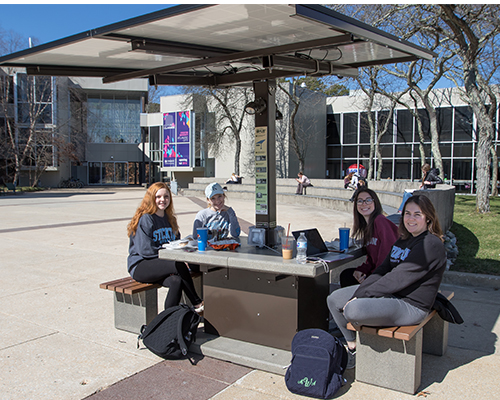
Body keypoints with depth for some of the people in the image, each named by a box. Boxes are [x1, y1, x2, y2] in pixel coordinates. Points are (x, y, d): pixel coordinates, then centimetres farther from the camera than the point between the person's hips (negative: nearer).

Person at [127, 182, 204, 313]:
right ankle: (197, 303, -16)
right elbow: (145, 250, -15)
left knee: (176, 282, -30)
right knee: (179, 266, -31)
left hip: (163, 264, 6)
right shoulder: (145, 219, -9)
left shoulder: (169, 219, 15)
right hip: (140, 266, -6)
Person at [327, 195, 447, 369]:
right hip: (389, 294, 10)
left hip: (410, 305, -10)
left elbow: (398, 278, -23)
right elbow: (383, 270, 7)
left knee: (353, 310, -31)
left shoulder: (431, 245, -17)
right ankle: (352, 347, 18)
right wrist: (358, 293, -6)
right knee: (334, 299, 5)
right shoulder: (403, 240, 12)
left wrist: (362, 295, -20)